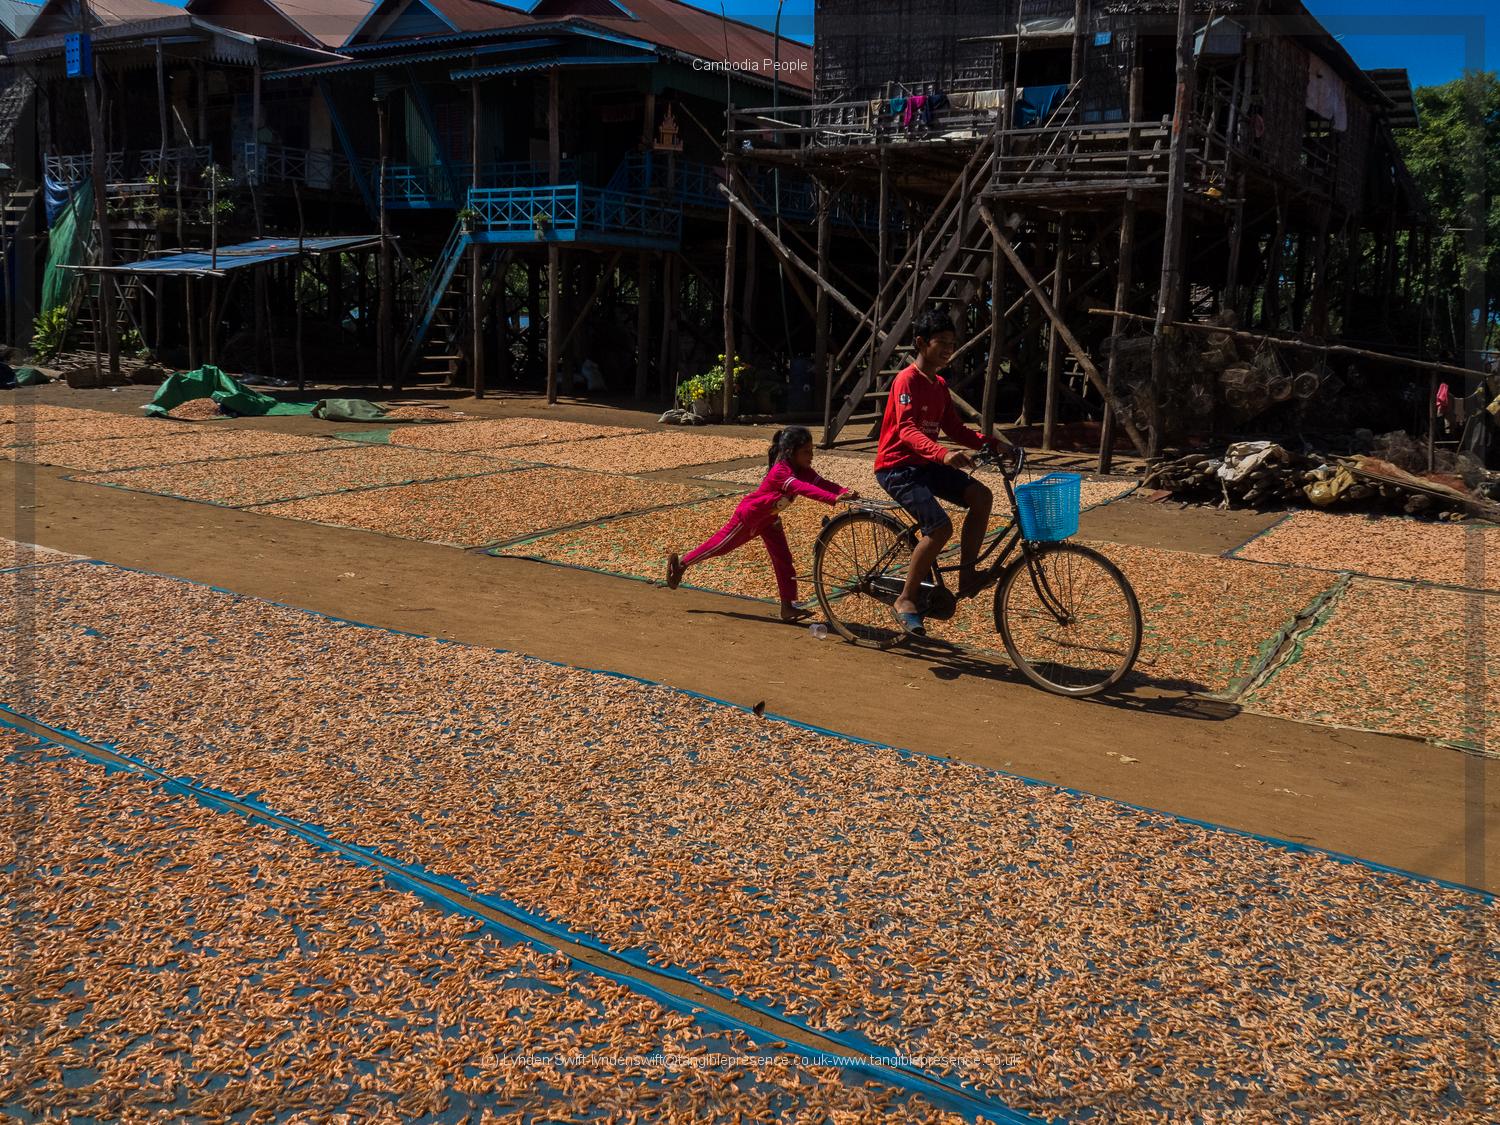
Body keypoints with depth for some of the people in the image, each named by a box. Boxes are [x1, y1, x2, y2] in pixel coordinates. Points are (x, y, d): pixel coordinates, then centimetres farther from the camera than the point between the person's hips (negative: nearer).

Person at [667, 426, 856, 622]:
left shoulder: (803, 471, -11)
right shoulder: (780, 471, -36)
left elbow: (822, 483, -22)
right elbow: (802, 488, -51)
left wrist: (846, 492, -42)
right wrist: (834, 498, -61)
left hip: (769, 519, 8)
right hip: (748, 516, -8)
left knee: (783, 559, 1)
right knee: (720, 545, 6)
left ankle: (788, 606, 4)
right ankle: (681, 564, 27)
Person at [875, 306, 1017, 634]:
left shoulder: (939, 385, 11)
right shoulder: (907, 380, -16)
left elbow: (954, 429, 12)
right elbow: (907, 431, -30)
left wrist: (991, 443, -4)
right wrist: (943, 455, -47)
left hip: (926, 464, 8)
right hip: (896, 466, -8)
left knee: (981, 496, -11)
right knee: (940, 527, -24)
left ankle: (966, 574, -2)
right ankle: (906, 600, -9)